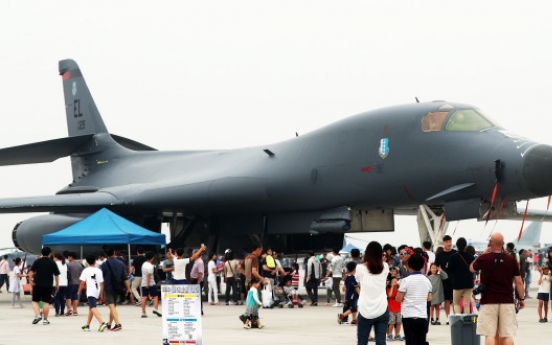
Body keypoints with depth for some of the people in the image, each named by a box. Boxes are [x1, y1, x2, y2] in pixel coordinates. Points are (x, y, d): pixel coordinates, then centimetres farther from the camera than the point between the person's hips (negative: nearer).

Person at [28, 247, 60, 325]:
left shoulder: (37, 261, -1)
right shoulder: (52, 263, 4)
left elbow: (31, 272, -7)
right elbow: (56, 275, 8)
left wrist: (31, 280, 4)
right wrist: (57, 285, 18)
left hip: (38, 284, -1)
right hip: (48, 285, 1)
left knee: (35, 301, 9)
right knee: (46, 302, 5)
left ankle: (37, 315, -12)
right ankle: (45, 319, 6)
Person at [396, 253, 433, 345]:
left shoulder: (406, 280, -9)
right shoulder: (426, 280, 6)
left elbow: (399, 298, -8)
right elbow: (429, 298, 12)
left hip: (409, 316, -4)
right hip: (423, 316, 4)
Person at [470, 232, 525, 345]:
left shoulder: (484, 258, -6)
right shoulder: (511, 260, -1)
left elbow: (472, 268, 15)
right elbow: (518, 282, 3)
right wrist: (522, 298, 14)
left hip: (488, 302, -2)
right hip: (507, 301, 2)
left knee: (489, 334, -1)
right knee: (508, 335, 2)